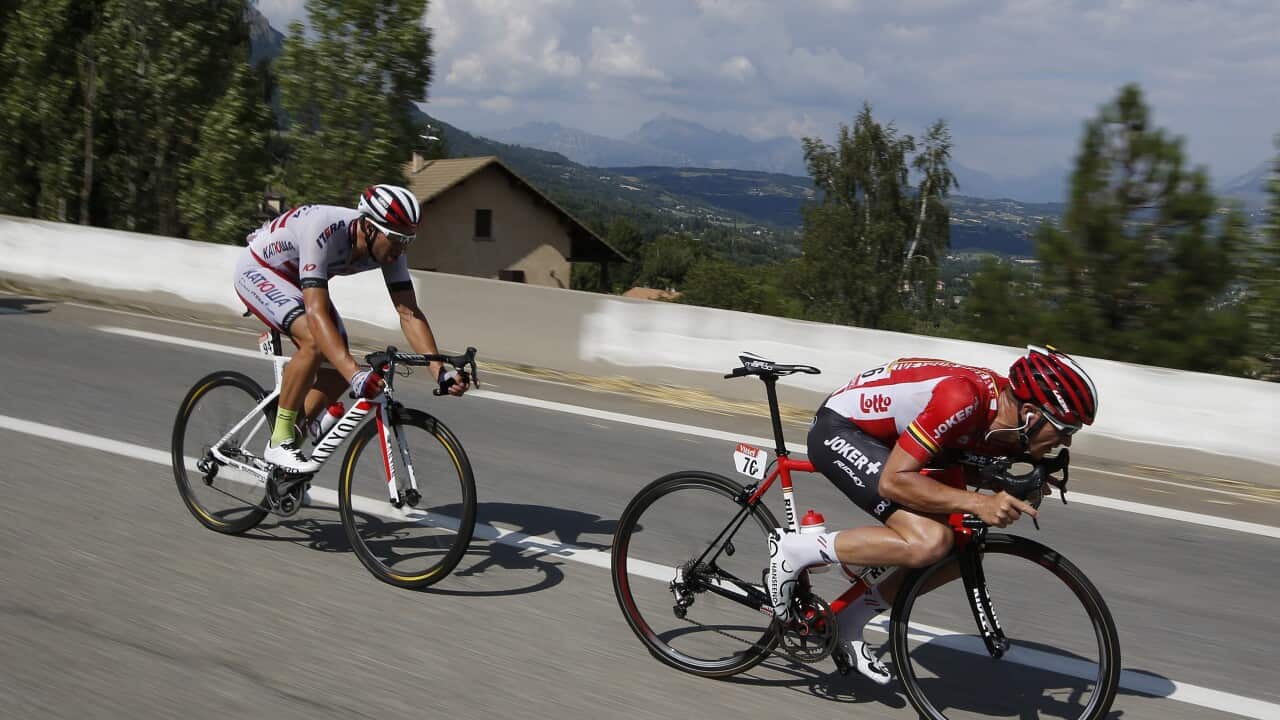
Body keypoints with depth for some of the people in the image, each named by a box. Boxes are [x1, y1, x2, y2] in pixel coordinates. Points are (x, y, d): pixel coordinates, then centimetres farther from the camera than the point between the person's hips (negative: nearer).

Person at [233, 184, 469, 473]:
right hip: (258, 270, -7)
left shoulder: (390, 247, -20)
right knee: (315, 343, -30)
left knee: (338, 364, -6)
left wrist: (440, 371, -31)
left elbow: (409, 313, -19)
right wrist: (355, 373, -56)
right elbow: (317, 313, -46)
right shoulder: (324, 231, -40)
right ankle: (279, 442, -16)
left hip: (294, 277, 7)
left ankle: (291, 439, 13)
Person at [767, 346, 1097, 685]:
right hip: (840, 430, -10)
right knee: (930, 543, -26)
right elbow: (893, 481, -32)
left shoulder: (1008, 418, -6)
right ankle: (795, 551, -12)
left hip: (881, 437, 10)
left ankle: (850, 622, 15)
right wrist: (977, 503, -34)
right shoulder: (963, 399, -32)